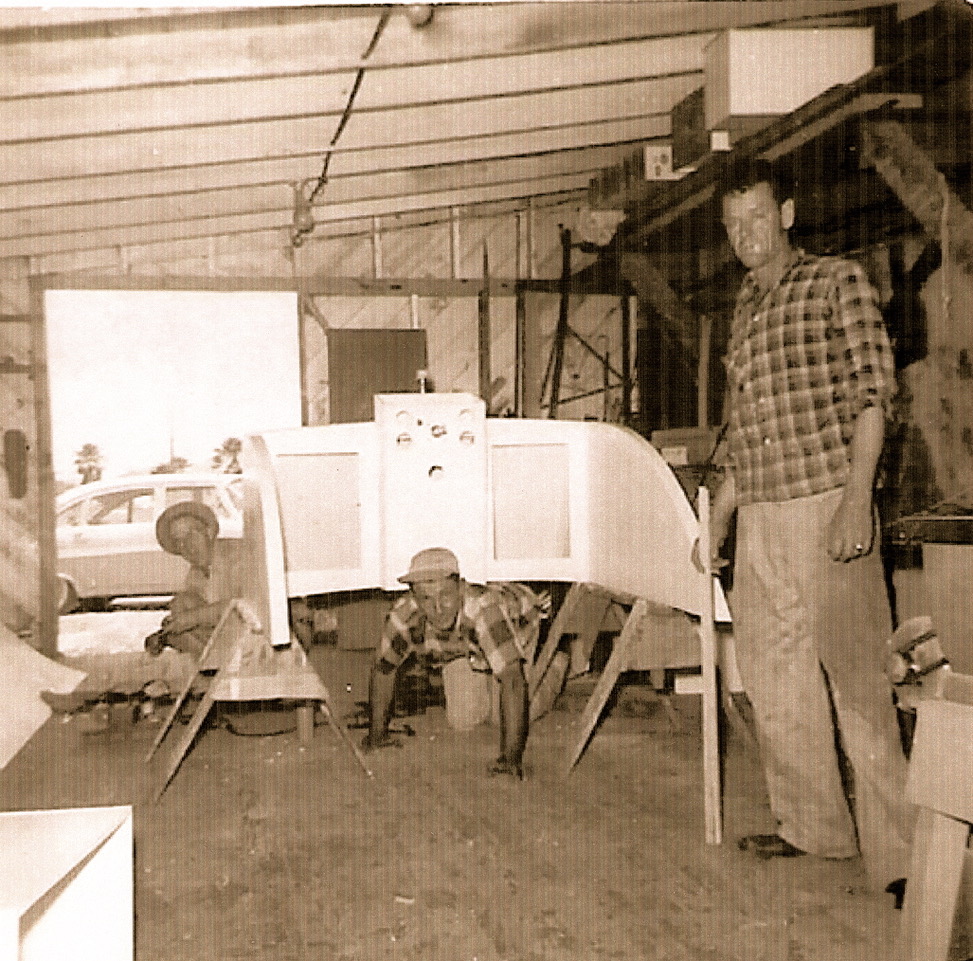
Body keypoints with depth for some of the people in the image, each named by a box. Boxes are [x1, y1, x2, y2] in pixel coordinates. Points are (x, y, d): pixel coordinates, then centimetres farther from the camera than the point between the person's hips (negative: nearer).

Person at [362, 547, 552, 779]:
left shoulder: (483, 608, -46)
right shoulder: (404, 615, -34)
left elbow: (513, 681, -48)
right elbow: (383, 668, -16)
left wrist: (512, 756, -51)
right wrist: (376, 734, -7)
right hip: (465, 650, 3)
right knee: (463, 720, 1)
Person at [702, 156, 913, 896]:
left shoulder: (838, 282, 1)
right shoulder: (745, 308, 19)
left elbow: (872, 396, -7)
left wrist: (858, 500, -17)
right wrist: (718, 515, 21)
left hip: (826, 506, -7)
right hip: (759, 517, 7)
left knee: (854, 677, -8)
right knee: (774, 676, 10)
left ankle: (895, 850, 0)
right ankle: (814, 826, 24)